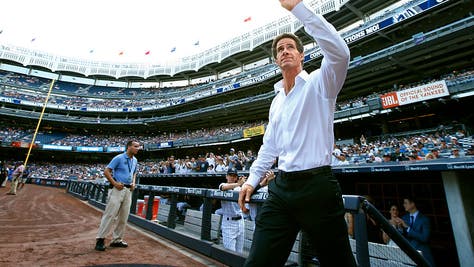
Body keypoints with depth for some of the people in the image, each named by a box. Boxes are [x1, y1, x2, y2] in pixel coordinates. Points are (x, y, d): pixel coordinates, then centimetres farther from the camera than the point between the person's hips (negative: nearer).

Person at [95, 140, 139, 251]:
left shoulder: (135, 160, 11)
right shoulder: (119, 158, -10)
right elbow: (106, 171, -10)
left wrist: (133, 183, 9)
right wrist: (114, 183, -16)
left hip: (128, 190, 7)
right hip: (118, 189, -7)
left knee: (124, 217, 10)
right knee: (110, 214, -6)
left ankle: (117, 240, 22)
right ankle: (100, 239, 9)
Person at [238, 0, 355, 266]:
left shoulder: (318, 83, -1)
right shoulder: (277, 100, 18)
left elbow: (339, 52, -23)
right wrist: (252, 179, 16)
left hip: (317, 185, -5)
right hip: (281, 186, 6)